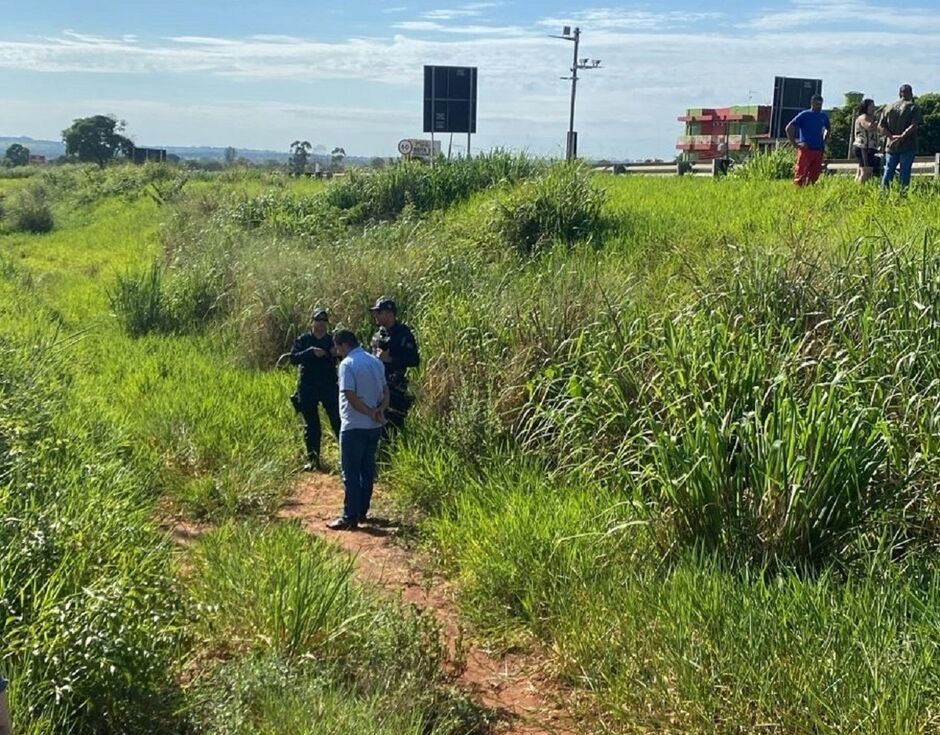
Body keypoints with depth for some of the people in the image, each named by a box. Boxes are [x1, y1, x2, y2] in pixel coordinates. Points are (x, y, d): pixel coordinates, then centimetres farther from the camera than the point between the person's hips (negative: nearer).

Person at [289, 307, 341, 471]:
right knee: (311, 427, 6)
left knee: (338, 422, -5)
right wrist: (311, 351, -24)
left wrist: (337, 354, -17)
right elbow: (293, 358, -11)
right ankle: (312, 459, 15)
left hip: (330, 388, 0)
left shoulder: (333, 340, 7)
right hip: (308, 389, 0)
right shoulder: (303, 340, 2)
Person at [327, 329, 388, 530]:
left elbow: (350, 395, -20)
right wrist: (380, 409, -6)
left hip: (354, 426, -8)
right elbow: (385, 390, 9)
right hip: (374, 426, 8)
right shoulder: (375, 361, 10)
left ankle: (350, 518, -1)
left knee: (351, 473, -3)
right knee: (367, 469, 14)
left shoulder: (347, 364, -14)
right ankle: (362, 511, 21)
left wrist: (370, 413, -13)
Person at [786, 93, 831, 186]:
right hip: (806, 150, -5)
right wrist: (795, 144, -11)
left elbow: (828, 129, 32)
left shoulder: (823, 116, 12)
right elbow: (789, 128, -9)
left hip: (818, 150, 5)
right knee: (801, 175, -7)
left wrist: (824, 141, 16)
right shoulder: (804, 115, -4)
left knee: (814, 176, 7)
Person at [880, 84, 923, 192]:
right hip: (908, 146, -4)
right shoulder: (913, 107, -3)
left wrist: (892, 136, -6)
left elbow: (881, 126, 3)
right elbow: (914, 126, -16)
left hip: (891, 146, 4)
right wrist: (901, 137, -19)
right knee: (905, 172, 0)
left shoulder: (889, 107, 10)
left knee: (888, 171, 9)